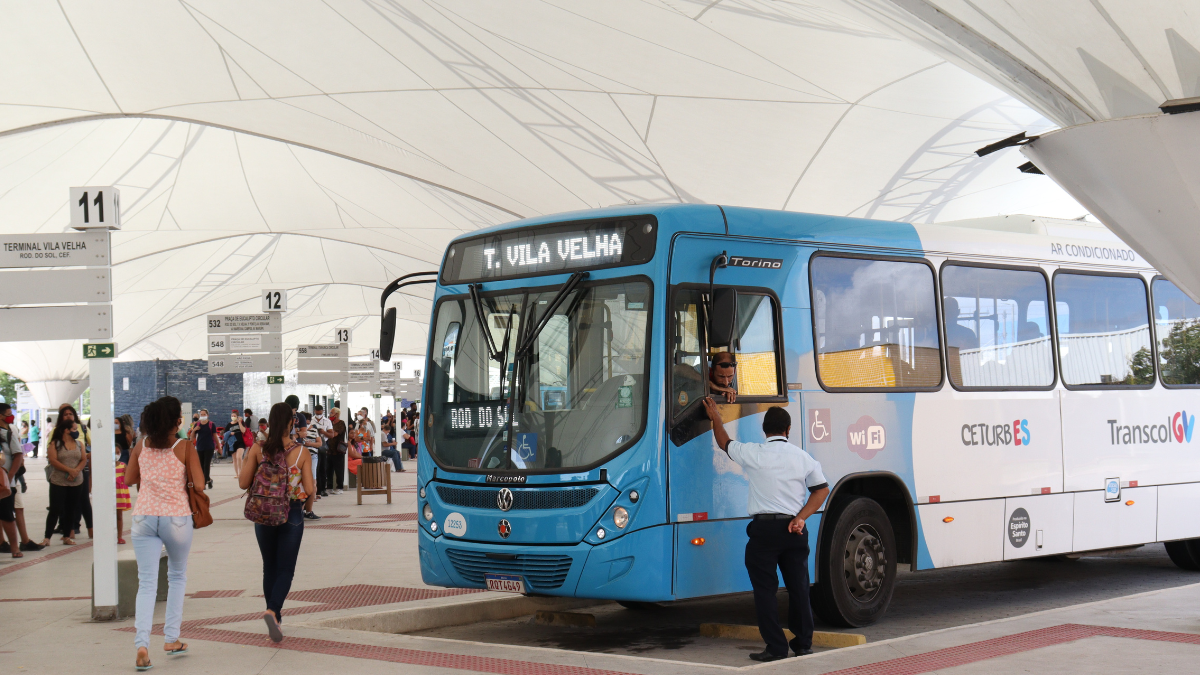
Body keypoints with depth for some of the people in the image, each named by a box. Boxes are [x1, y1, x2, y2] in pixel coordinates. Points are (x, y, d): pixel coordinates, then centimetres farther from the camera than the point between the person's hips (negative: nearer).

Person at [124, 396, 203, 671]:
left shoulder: (141, 447, 4)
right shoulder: (185, 448, -6)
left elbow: (129, 479, 14)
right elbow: (199, 484, -9)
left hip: (144, 517, 2)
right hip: (176, 516, -2)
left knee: (147, 583, 1)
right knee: (177, 577, 19)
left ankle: (142, 644, -15)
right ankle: (171, 639, 19)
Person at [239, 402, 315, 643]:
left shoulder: (258, 449, -7)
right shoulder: (301, 452, -10)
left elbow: (244, 483, -7)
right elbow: (309, 489, -9)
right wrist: (308, 505, 12)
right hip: (292, 515, -2)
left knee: (269, 567, 18)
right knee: (286, 569, 3)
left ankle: (274, 614, 26)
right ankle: (273, 611, -19)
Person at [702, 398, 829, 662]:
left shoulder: (753, 454, -5)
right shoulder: (803, 457, 4)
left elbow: (725, 443, 13)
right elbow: (822, 490, 7)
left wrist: (716, 419, 30)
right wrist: (801, 517, 4)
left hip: (764, 529, -3)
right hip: (794, 529, 3)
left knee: (765, 589, 2)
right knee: (798, 588, 12)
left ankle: (776, 647, -2)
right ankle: (803, 643, 18)